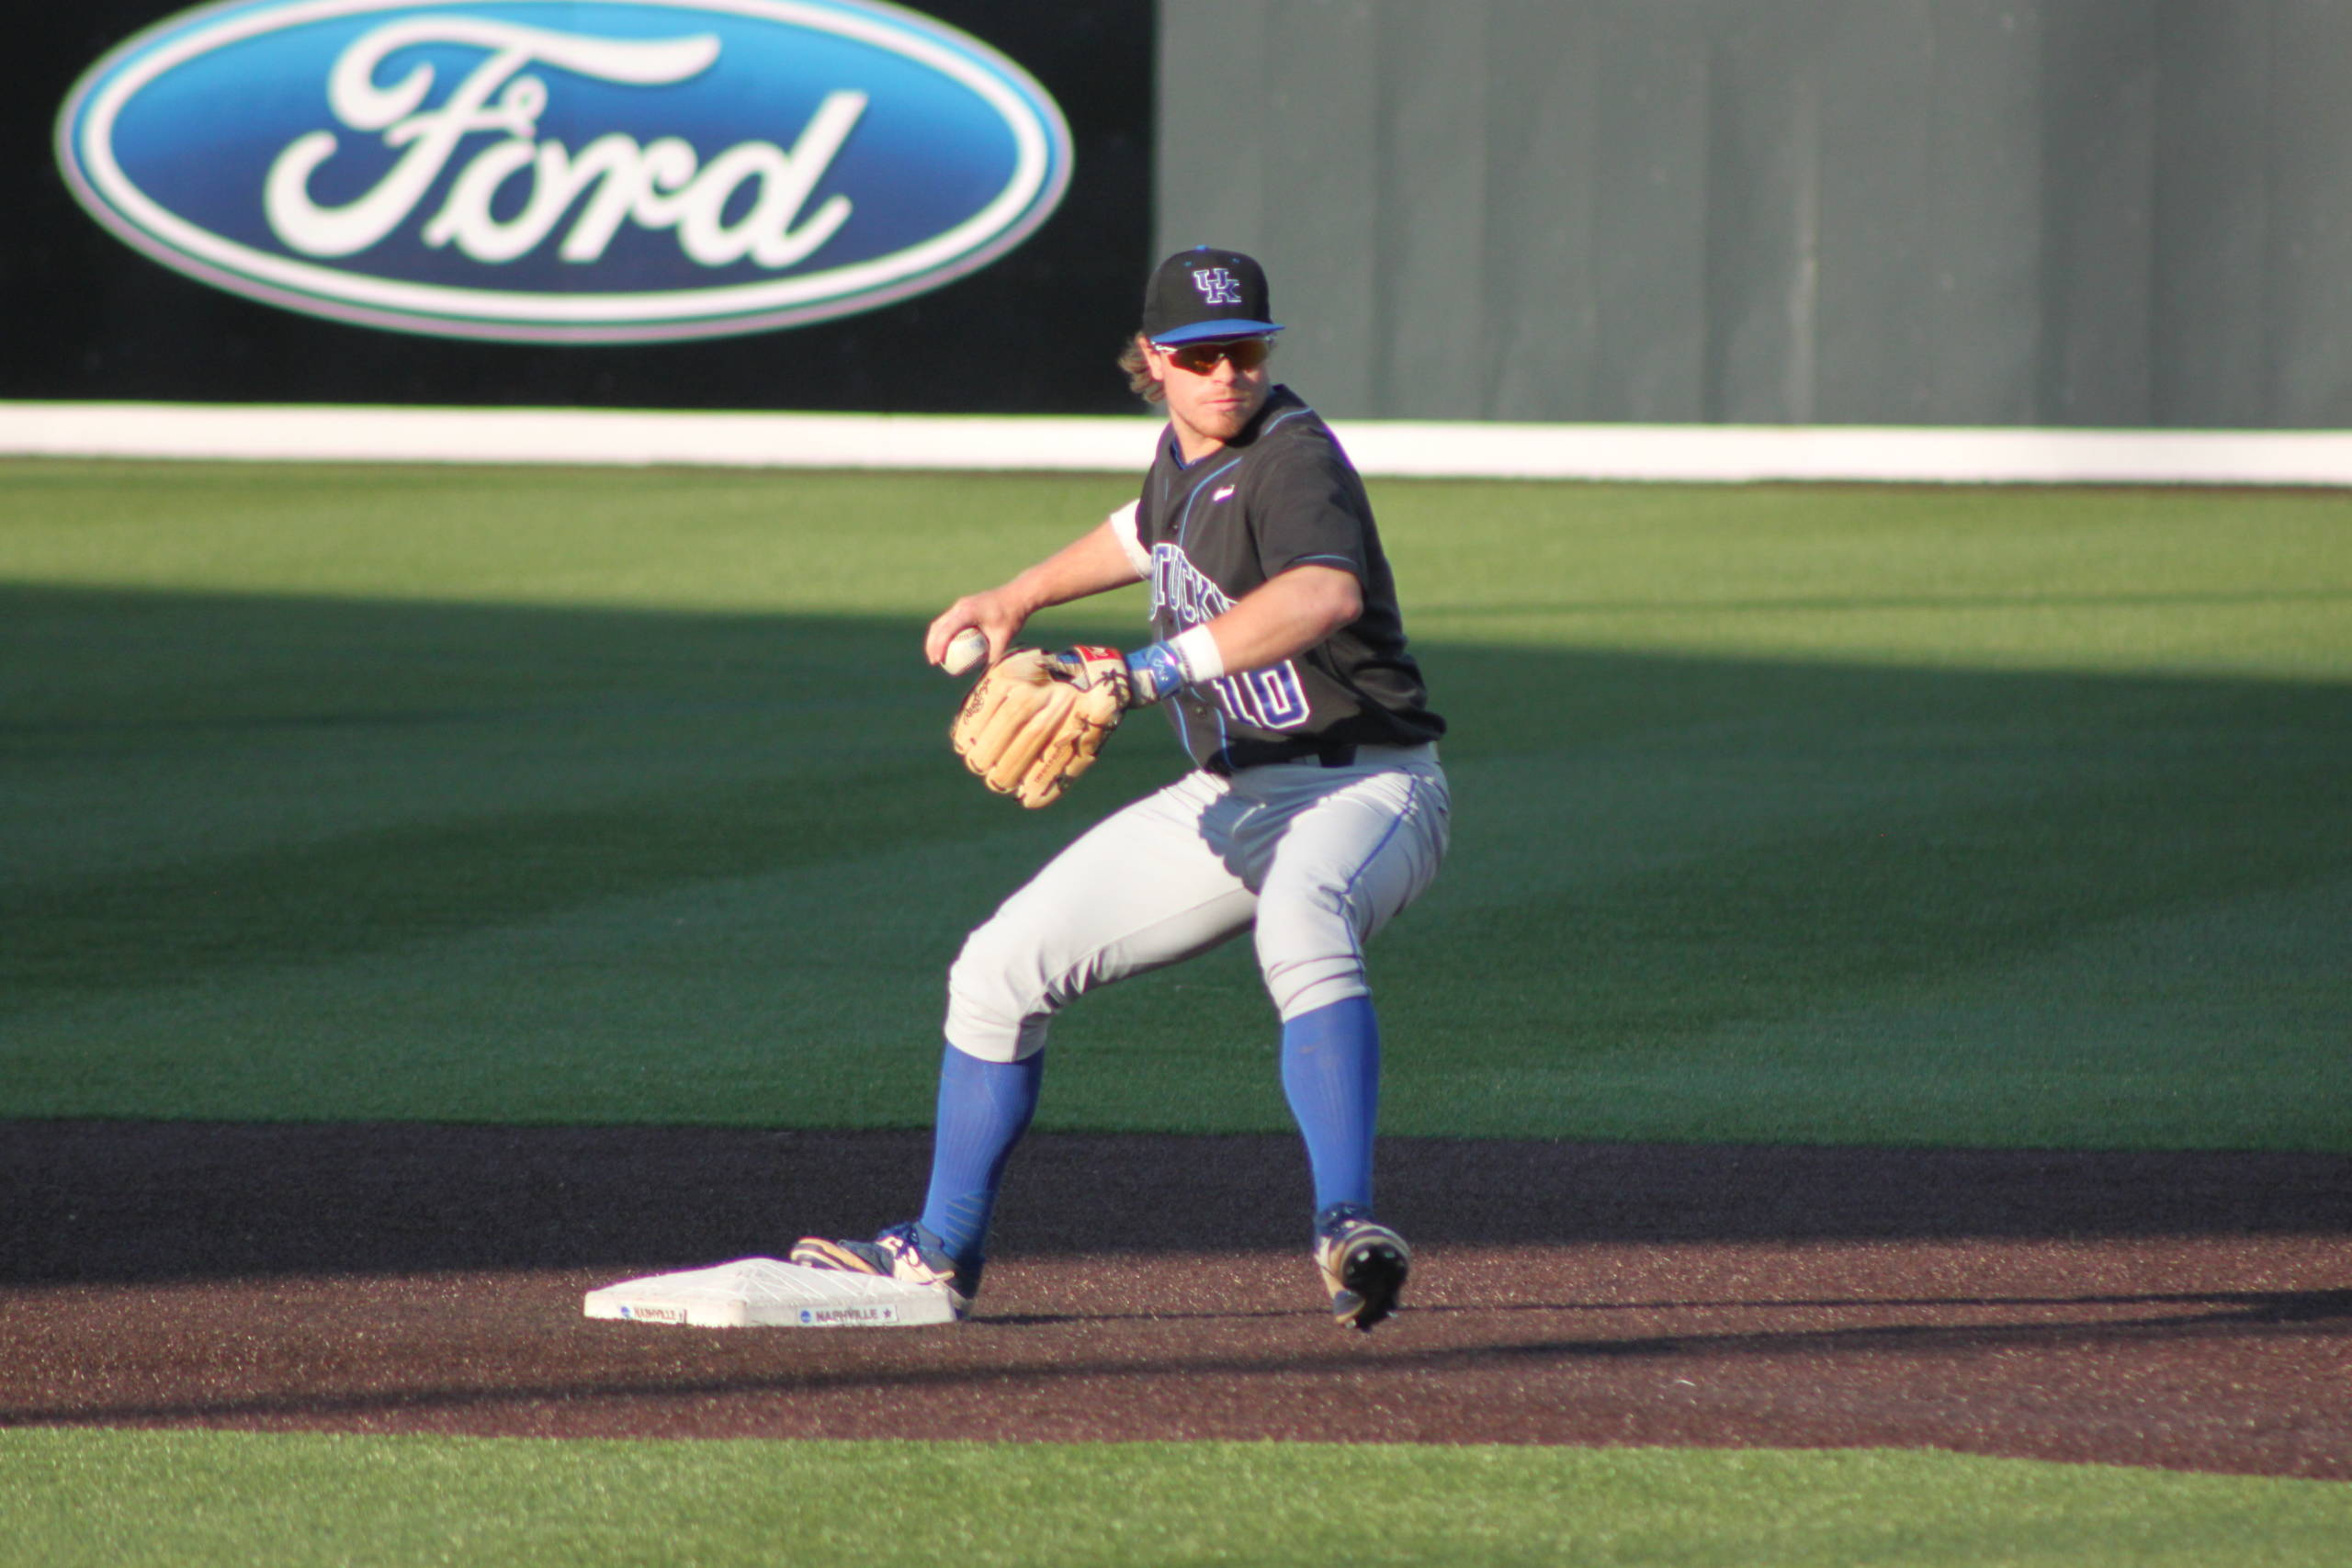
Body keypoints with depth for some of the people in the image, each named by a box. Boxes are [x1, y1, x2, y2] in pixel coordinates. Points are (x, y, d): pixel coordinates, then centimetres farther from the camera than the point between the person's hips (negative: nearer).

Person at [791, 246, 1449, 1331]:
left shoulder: (1290, 459, -20)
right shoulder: (1184, 453, 7)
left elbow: (1325, 593, -42)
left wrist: (1147, 672, -48)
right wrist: (1020, 597, 32)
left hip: (1361, 785, -9)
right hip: (1233, 796, 9)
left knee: (1299, 922, -43)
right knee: (1001, 966, 8)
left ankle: (1346, 1228, -50)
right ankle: (940, 1253, 21)